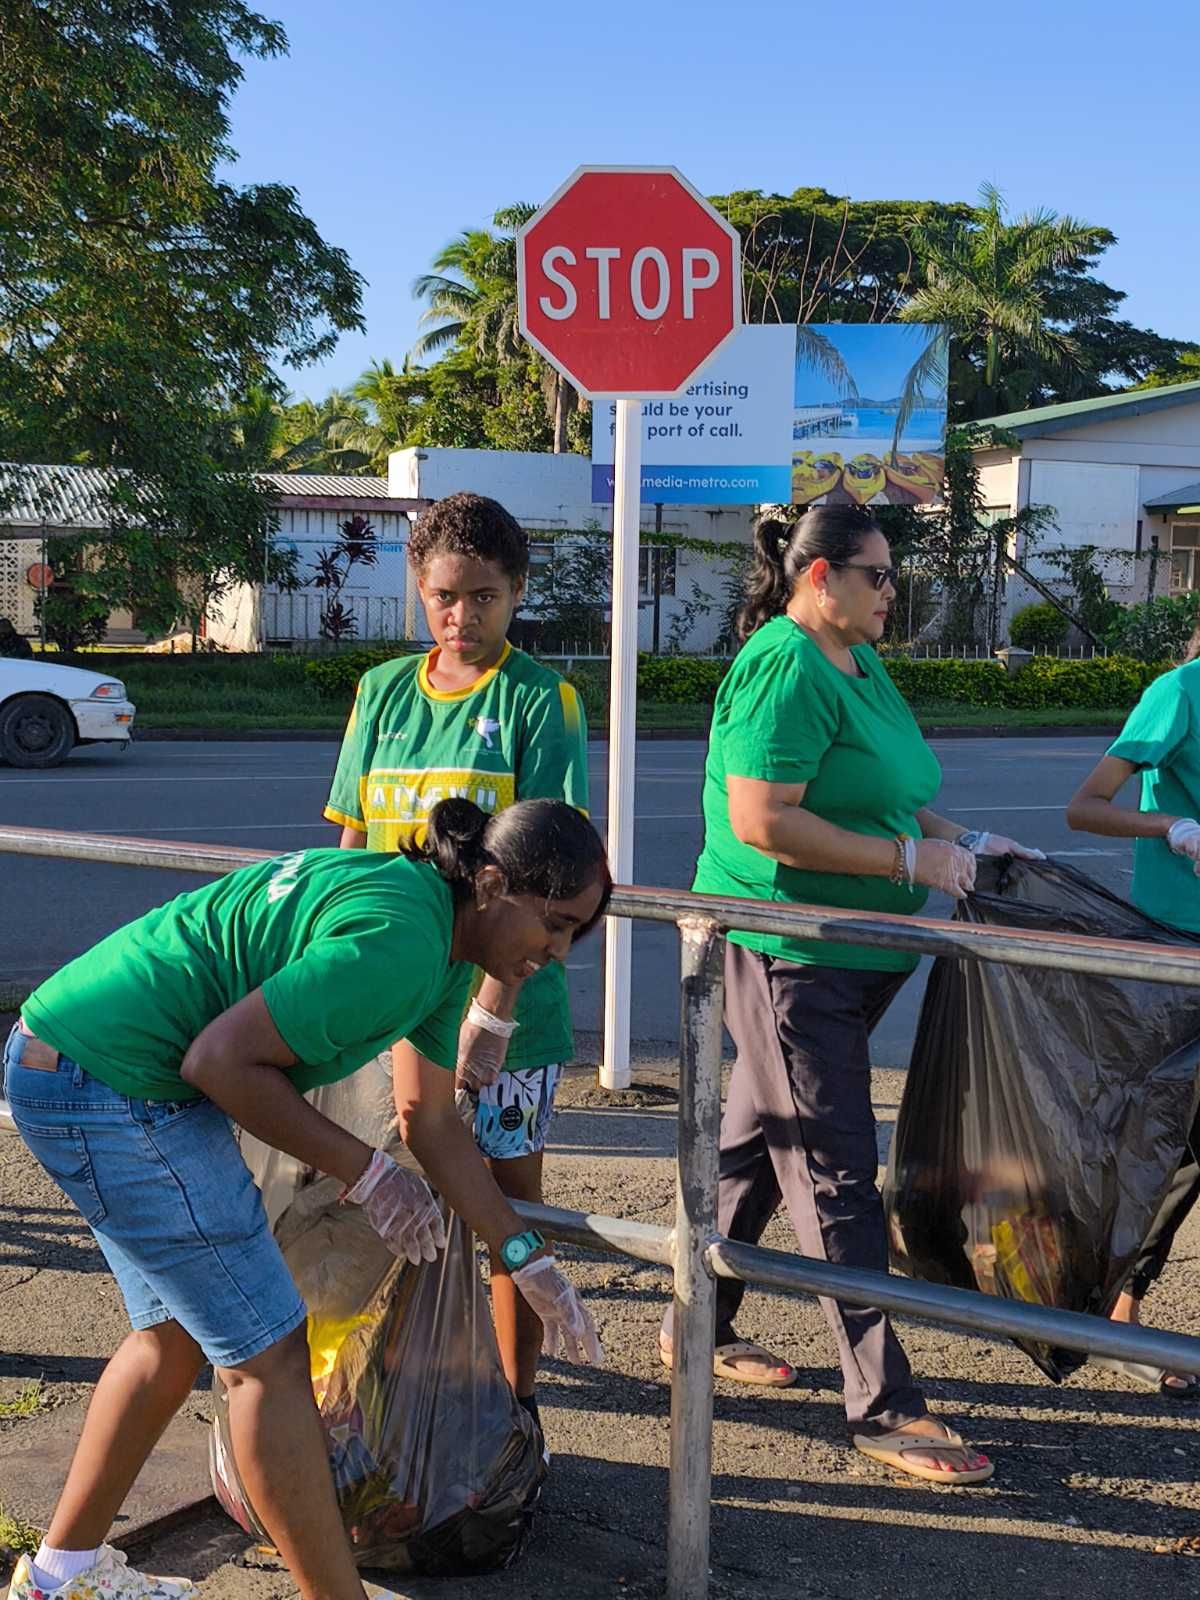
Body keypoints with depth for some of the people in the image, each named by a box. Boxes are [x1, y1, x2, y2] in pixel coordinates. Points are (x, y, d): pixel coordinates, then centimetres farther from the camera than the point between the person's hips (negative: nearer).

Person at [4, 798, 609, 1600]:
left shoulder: (445, 940, 8)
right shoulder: (397, 943, -24)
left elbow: (432, 1121, 15)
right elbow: (221, 1060, -24)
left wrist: (529, 1259, 15)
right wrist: (365, 1171, -14)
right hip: (113, 1085, -11)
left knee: (177, 1332, 21)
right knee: (269, 1351, -4)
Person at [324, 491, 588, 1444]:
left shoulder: (542, 701, -8)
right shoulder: (383, 692, 6)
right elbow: (353, 847, 11)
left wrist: (495, 1010, -23)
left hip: (504, 991, -4)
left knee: (511, 1194, 7)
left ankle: (516, 1401, 22)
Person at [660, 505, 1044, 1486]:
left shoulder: (861, 664, 13)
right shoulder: (785, 671, -17)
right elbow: (762, 820, -25)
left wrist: (964, 842, 9)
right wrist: (911, 860, -22)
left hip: (850, 955, 10)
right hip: (788, 954, -10)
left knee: (757, 1145, 19)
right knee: (837, 1177, -4)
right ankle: (882, 1404, 3)